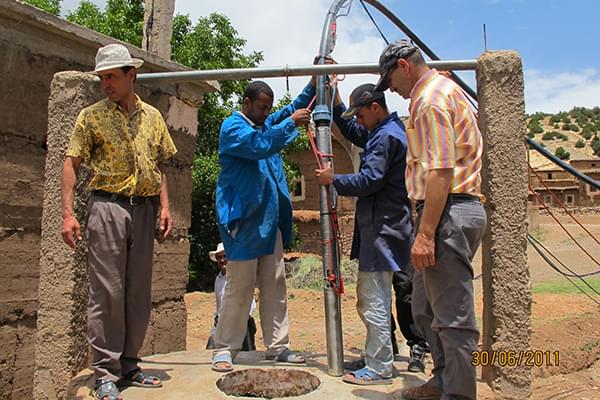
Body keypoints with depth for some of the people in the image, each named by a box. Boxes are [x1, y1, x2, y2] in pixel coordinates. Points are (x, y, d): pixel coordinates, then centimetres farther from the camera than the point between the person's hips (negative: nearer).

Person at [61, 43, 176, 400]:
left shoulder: (152, 116, 13)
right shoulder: (92, 116, 4)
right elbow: (71, 163, 0)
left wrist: (165, 206, 5)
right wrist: (68, 213, -9)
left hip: (144, 209, 4)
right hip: (108, 207, -3)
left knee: (139, 293, 8)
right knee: (107, 292, -3)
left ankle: (129, 365, 22)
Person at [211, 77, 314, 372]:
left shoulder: (266, 124, 18)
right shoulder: (232, 127, -7)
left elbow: (293, 109, 24)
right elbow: (259, 146, -26)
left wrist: (314, 84, 10)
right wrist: (291, 122, -20)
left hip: (270, 220, 8)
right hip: (243, 221, -8)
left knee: (275, 286, 9)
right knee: (240, 287, -3)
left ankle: (277, 346, 17)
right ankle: (224, 349, 11)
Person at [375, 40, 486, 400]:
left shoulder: (430, 99, -11)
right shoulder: (446, 89, 22)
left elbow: (440, 171, -21)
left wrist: (425, 233, -23)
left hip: (448, 212, -11)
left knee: (452, 315, -3)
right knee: (427, 307, 19)